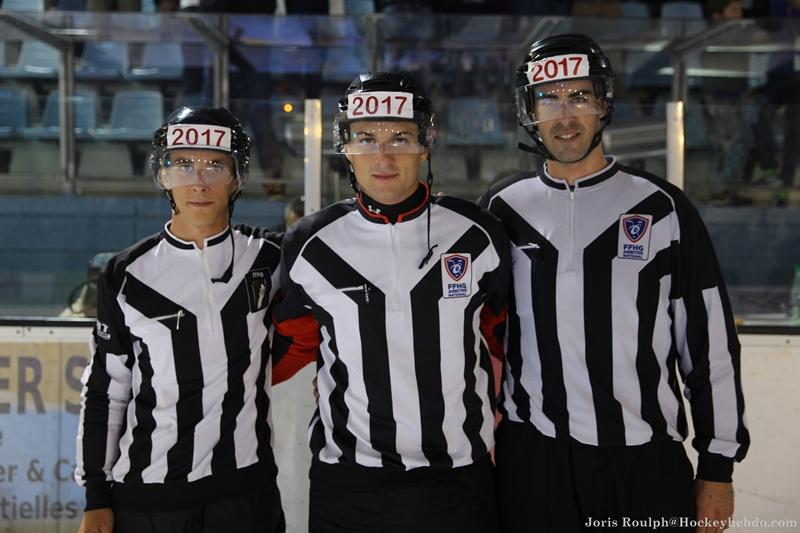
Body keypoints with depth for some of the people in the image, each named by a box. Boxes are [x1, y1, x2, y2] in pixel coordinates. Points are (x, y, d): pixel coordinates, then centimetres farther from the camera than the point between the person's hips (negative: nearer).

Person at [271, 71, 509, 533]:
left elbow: (501, 339, 9)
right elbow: (292, 346, 9)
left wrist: (495, 430, 10)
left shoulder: (478, 235, -3)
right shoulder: (311, 245, -3)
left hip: (460, 481, 0)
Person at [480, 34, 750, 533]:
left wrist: (718, 465, 0)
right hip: (529, 460, 1)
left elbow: (710, 340, 0)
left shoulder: (663, 207, -2)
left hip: (649, 465, -1)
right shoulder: (503, 209, 4)